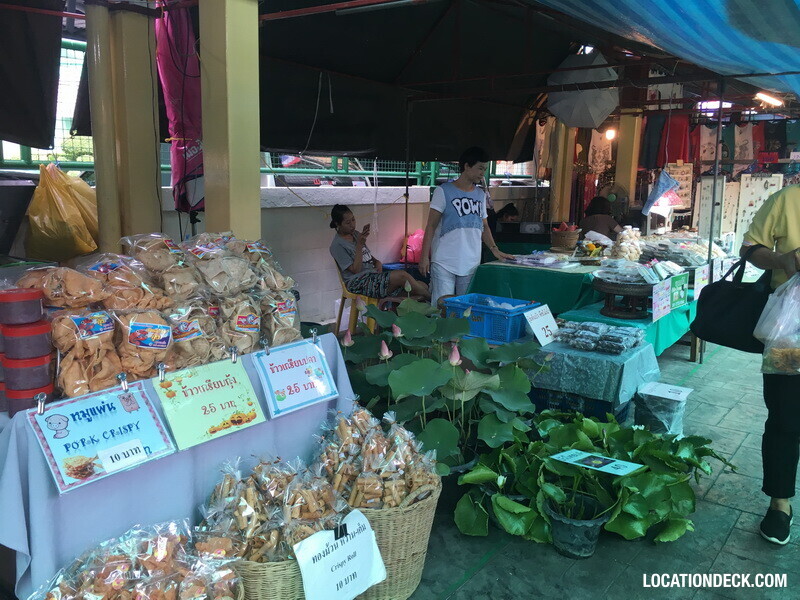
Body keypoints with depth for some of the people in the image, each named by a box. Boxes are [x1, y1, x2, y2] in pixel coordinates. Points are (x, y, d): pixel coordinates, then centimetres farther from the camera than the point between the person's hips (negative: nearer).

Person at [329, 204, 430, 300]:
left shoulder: (355, 234, 16)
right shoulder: (337, 245, -9)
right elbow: (356, 270, -14)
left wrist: (377, 262, 2)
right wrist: (359, 244, -21)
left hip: (372, 274, 8)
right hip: (358, 283, -8)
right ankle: (430, 298, -14)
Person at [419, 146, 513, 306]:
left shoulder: (480, 195, 16)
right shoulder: (444, 191, -1)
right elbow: (431, 225, -3)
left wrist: (494, 249, 7)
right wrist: (424, 257, -9)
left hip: (471, 263, 5)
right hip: (444, 263, -5)